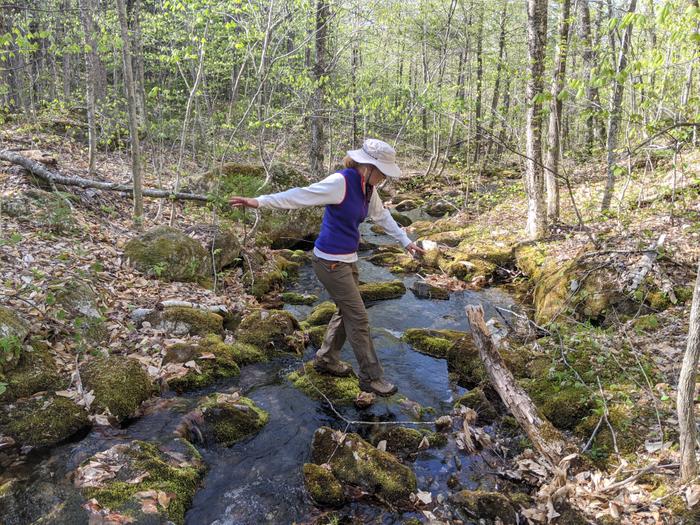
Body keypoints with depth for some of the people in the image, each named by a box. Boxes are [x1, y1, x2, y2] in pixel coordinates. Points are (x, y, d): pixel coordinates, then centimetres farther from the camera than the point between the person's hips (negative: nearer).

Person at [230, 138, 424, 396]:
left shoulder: (368, 188, 5)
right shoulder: (340, 182, -21)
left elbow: (382, 216, 19)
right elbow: (301, 195, -24)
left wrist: (405, 241, 25)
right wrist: (259, 202, -30)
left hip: (347, 259, 9)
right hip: (330, 261, -9)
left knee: (346, 311, 20)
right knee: (358, 318, -1)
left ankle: (326, 360, 38)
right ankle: (371, 377, 13)